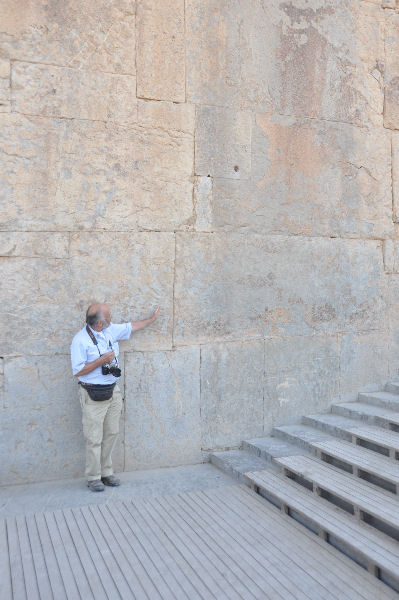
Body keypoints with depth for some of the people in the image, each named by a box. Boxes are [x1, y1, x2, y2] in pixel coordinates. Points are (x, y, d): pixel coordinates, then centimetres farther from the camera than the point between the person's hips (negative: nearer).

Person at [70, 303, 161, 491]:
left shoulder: (111, 330, 5)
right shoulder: (80, 340, -15)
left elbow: (131, 326, 22)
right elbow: (78, 371, -17)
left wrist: (152, 318, 32)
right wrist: (102, 360, -19)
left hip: (113, 391, 7)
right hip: (93, 396, -7)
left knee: (111, 434, 11)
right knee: (94, 439, -1)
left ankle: (106, 472, 24)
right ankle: (93, 477, 13)